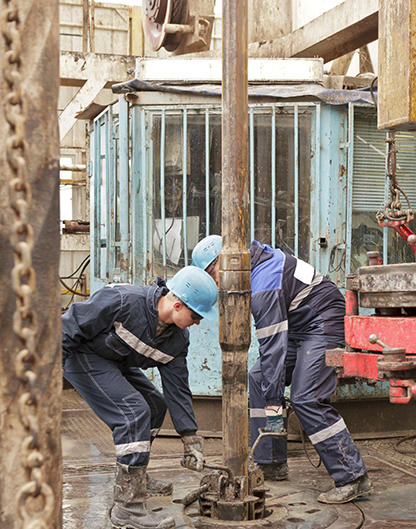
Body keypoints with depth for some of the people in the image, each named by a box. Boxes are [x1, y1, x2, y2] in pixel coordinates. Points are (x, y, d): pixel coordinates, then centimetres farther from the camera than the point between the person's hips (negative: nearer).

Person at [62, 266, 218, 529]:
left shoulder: (178, 338, -7)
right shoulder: (123, 301, -31)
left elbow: (177, 387, -2)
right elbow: (73, 325, -24)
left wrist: (191, 437, -5)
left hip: (115, 363, 9)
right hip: (81, 354, -9)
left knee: (155, 405, 14)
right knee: (134, 411, -20)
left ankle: (136, 477, 34)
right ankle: (127, 506, -17)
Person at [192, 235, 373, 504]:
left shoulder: (263, 287, -27)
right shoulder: (257, 257, 2)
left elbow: (274, 346, -30)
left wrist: (274, 403, -29)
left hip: (322, 323, -11)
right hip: (299, 325, 11)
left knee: (306, 399, -19)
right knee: (259, 378, 5)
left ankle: (355, 478, -15)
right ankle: (272, 463, 9)